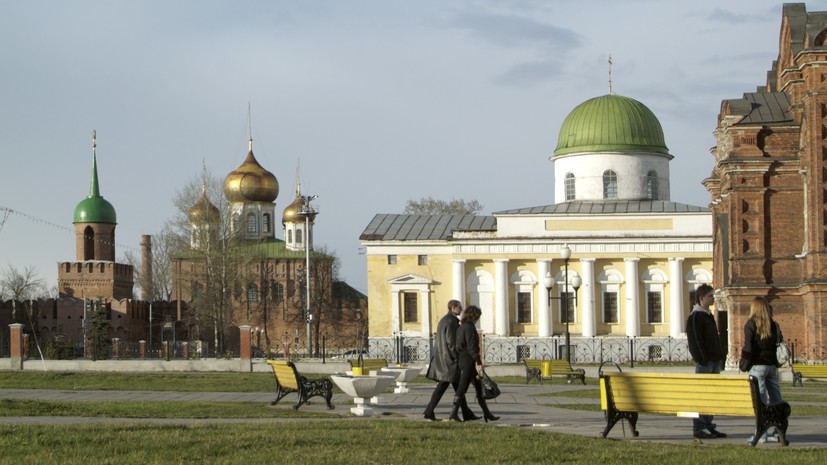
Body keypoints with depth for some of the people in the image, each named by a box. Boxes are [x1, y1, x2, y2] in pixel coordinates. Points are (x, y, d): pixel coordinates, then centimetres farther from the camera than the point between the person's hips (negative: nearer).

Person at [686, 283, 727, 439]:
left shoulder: (708, 315, 18)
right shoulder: (695, 317, -10)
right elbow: (695, 341, -16)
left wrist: (721, 353, 14)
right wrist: (702, 359, -20)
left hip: (714, 361, 9)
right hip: (704, 362, -9)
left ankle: (708, 426, 16)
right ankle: (698, 428, -4)